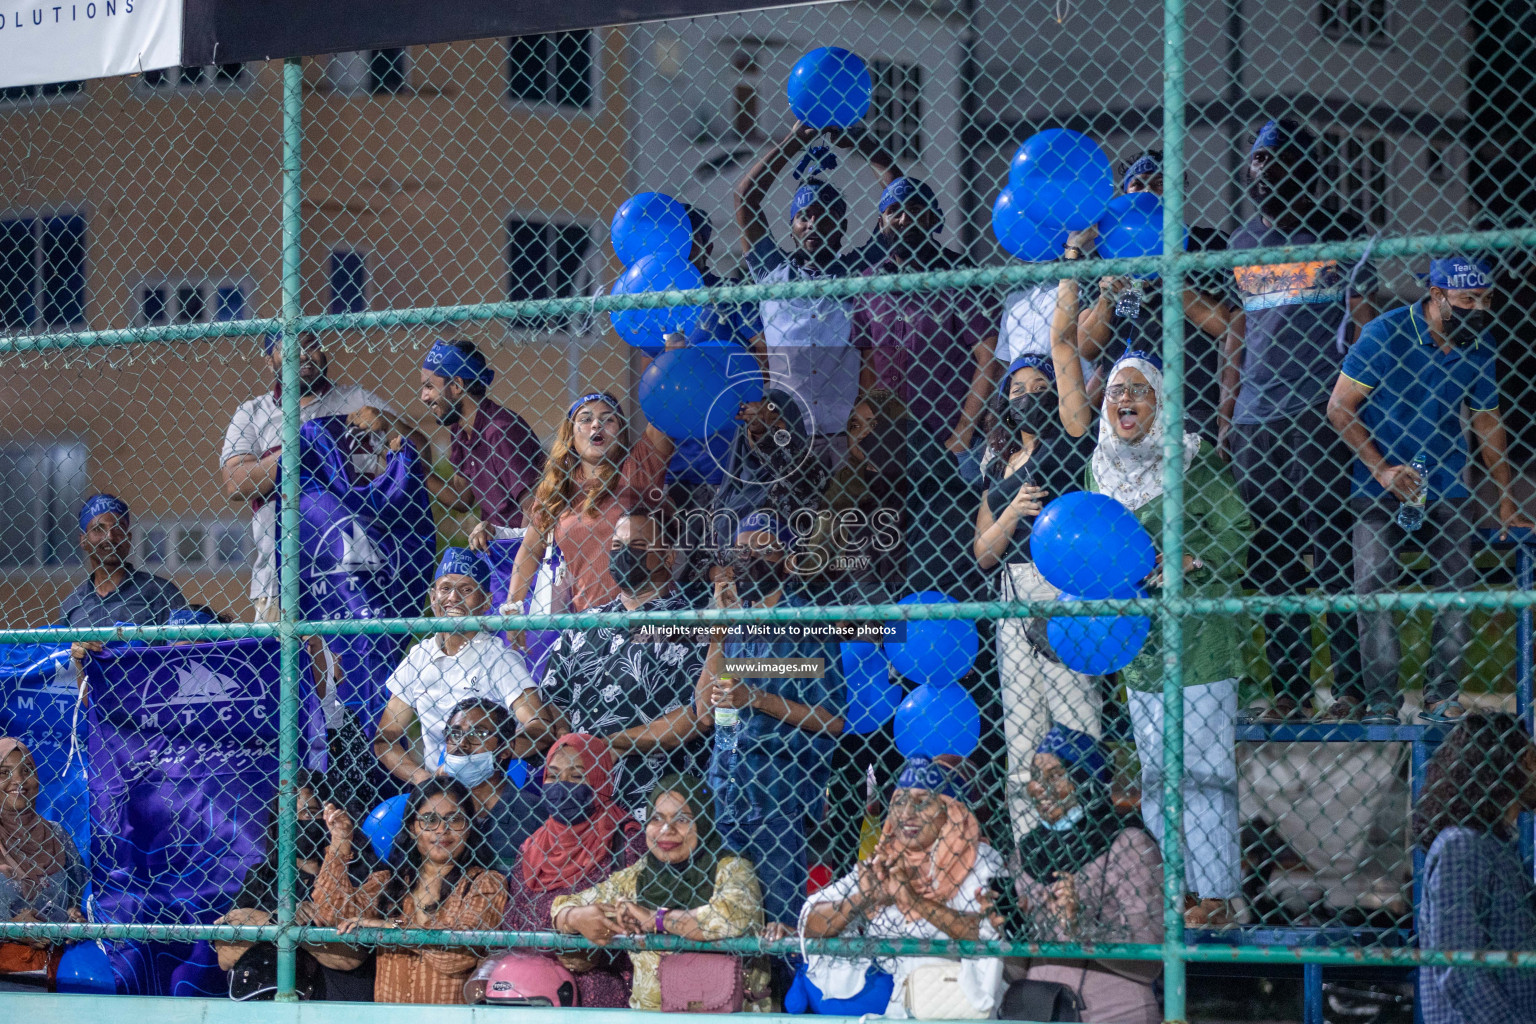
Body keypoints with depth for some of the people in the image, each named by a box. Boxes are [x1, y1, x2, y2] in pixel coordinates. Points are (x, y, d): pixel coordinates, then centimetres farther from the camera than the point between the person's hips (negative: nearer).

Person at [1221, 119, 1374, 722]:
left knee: (1333, 554, -7)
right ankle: (1289, 689, 8)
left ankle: (1350, 686, -2)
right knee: (1270, 561, 4)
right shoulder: (1244, 243, 15)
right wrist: (1226, 412, 14)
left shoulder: (1339, 234, 3)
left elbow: (1364, 321, 3)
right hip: (1254, 422, 5)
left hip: (1320, 418, -5)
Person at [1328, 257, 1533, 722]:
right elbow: (1340, 409, -10)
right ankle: (1379, 698, -8)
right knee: (1372, 583, -14)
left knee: (1458, 583, -7)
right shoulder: (1385, 334, -13)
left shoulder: (1480, 346, 1)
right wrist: (1382, 469, -16)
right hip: (1379, 484, -4)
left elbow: (1488, 422, 12)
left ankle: (1441, 693, 2)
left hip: (1446, 486, 4)